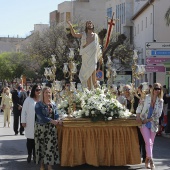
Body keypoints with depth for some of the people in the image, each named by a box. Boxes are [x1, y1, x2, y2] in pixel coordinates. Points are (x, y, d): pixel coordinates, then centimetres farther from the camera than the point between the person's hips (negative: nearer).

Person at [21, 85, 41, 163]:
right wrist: (23, 121, -5)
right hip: (30, 124, -2)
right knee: (30, 139, 6)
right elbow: (24, 111, -2)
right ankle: (29, 155, 19)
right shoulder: (28, 99, -4)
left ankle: (35, 155, 18)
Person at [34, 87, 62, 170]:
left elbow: (56, 115, 2)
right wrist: (51, 121, -25)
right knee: (41, 146, 2)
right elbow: (40, 116, -18)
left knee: (51, 146, 0)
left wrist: (58, 120, -21)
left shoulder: (53, 104, 8)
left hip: (51, 128, 4)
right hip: (41, 128, -3)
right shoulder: (38, 104, -8)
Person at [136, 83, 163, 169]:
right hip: (143, 123, -2)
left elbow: (158, 114, -4)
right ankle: (150, 160, -19)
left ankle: (147, 161, 21)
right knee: (148, 142, -14)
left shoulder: (160, 101, -1)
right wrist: (138, 116, -9)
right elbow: (139, 107, 4)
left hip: (153, 124, 2)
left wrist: (148, 120, -10)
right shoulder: (146, 98, -3)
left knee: (151, 143, 8)